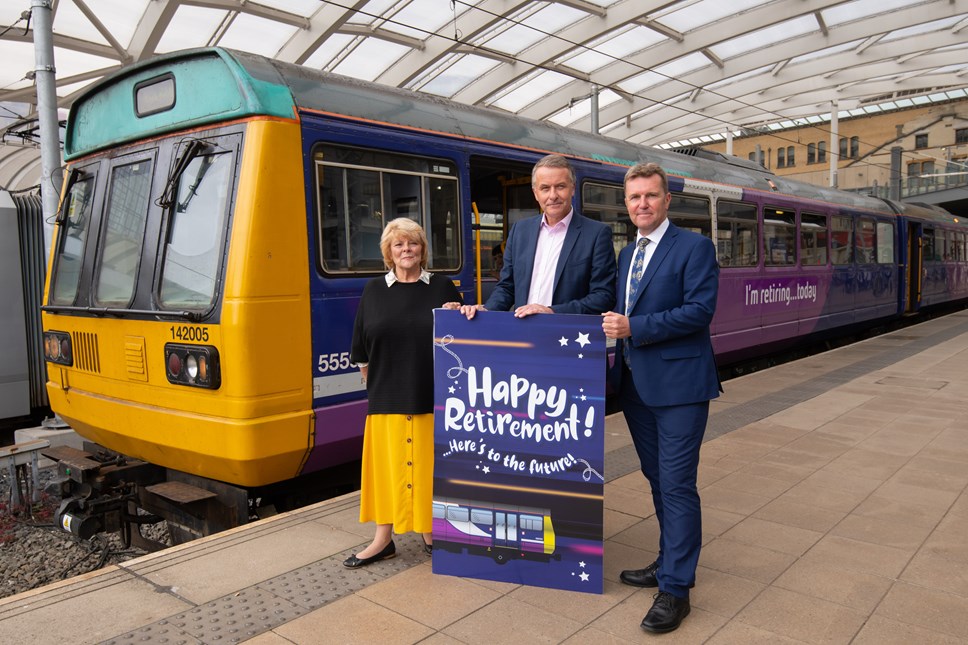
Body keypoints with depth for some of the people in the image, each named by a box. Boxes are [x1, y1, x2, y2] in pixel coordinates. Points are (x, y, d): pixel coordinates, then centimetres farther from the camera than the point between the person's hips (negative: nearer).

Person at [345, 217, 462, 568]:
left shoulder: (442, 287, 5)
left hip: (432, 397, -1)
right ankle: (383, 540, 19)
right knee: (388, 466, 7)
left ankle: (429, 532, 25)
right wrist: (376, 381, 9)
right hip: (386, 398, 1)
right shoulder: (374, 290, 7)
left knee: (428, 465, 8)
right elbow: (361, 348, 10)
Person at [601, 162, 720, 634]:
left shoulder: (694, 247, -6)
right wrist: (616, 365, 8)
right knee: (658, 481, 17)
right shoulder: (626, 254, 15)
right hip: (636, 385, 7)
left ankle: (676, 589, 6)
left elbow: (700, 309, -17)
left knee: (677, 484, -4)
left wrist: (634, 327, -20)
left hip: (678, 386, -7)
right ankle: (669, 562, 32)